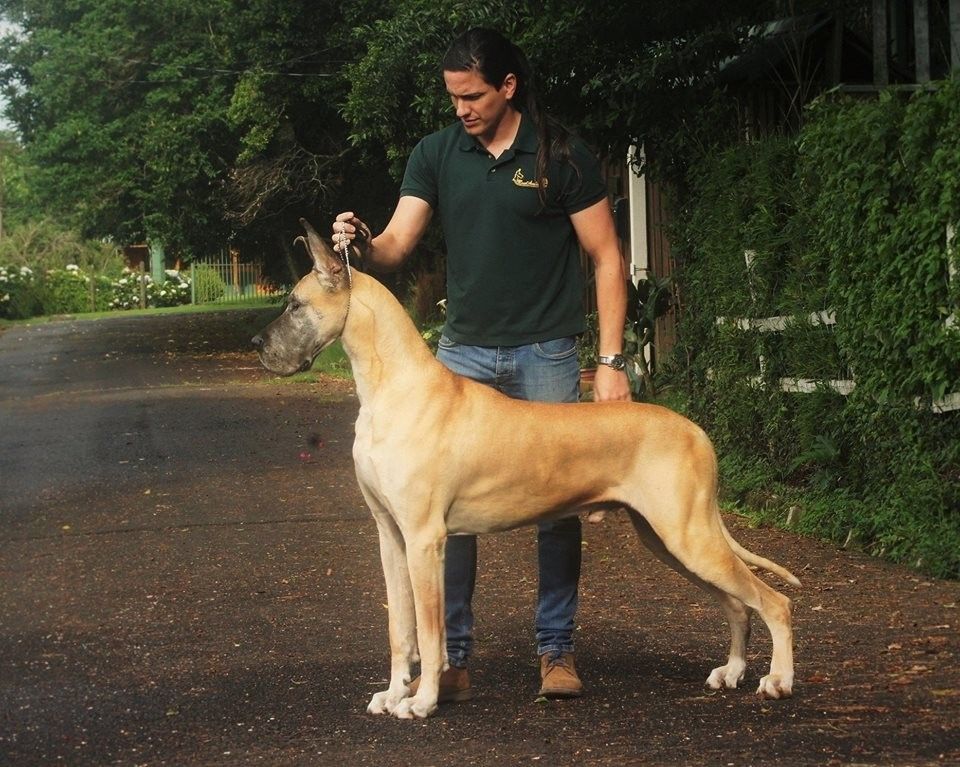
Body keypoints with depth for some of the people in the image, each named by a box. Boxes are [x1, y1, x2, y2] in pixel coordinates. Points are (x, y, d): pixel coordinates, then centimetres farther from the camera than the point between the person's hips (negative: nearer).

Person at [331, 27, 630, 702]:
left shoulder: (562, 155, -6)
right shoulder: (437, 154, 3)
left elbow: (607, 259, -3)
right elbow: (396, 245, -2)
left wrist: (611, 360, -9)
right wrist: (362, 243, -26)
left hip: (546, 354, -3)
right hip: (463, 350, 3)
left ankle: (558, 650, 13)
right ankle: (453, 657, 4)